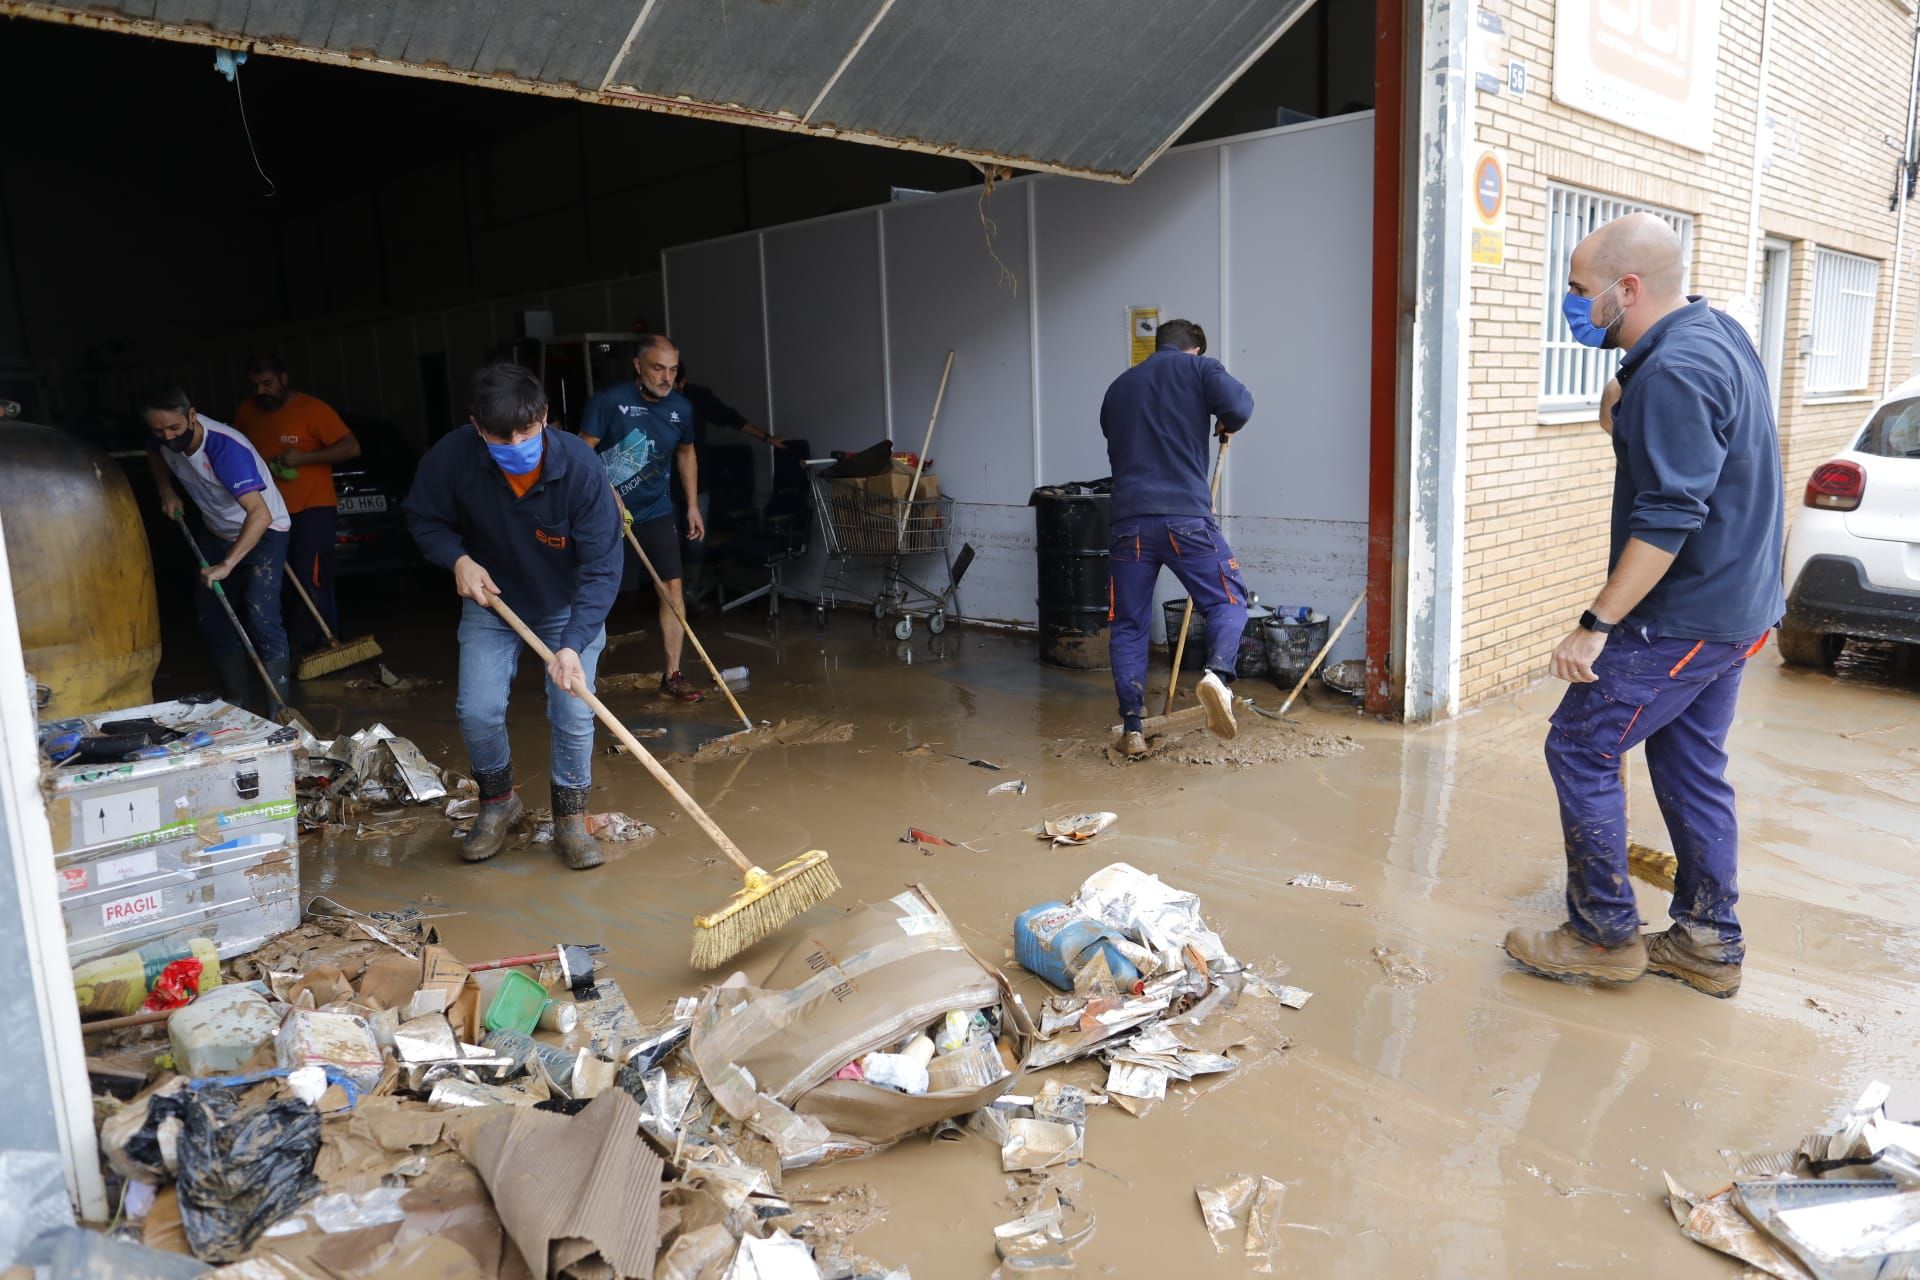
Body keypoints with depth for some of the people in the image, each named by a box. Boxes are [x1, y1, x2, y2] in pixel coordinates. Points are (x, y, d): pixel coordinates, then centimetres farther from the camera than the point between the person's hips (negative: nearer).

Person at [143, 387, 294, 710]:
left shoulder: (226, 448, -35)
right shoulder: (163, 439, -13)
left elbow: (260, 514, -45)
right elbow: (154, 453, 17)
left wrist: (227, 564, -51)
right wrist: (166, 491, 0)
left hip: (264, 530, -8)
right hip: (216, 532, 8)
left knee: (261, 617, -22)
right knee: (212, 619, 9)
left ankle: (279, 712, -20)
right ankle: (234, 704, 21)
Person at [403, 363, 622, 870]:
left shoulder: (581, 467, -31)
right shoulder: (452, 457, -25)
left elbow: (602, 568, -29)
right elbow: (424, 519, -4)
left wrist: (573, 644, -38)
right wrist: (459, 559, -24)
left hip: (568, 605, -1)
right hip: (491, 599, 2)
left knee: (573, 715, -5)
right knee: (477, 710, -5)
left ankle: (570, 818, 17)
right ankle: (498, 803, 23)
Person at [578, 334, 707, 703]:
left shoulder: (681, 408, 0)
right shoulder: (609, 400, -14)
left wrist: (693, 506, 14)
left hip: (657, 512, 3)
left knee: (673, 586, -6)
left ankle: (671, 675, 2)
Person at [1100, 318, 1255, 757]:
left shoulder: (1118, 386, 25)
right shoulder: (1197, 367, 10)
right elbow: (1238, 405, -7)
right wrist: (1227, 426, 14)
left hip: (1127, 519, 4)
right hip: (1186, 515, -3)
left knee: (1128, 625, 10)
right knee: (1227, 600, 10)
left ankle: (1132, 729, 7)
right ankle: (1218, 672, -19)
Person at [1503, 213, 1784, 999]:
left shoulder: (1673, 374, -22)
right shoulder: (1718, 334, 10)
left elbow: (1668, 519, -27)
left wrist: (1597, 625, -26)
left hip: (1682, 619, -10)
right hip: (1734, 608, 10)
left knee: (1580, 749, -1)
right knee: (1692, 765, 15)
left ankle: (1604, 936, 9)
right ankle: (1707, 945, 25)